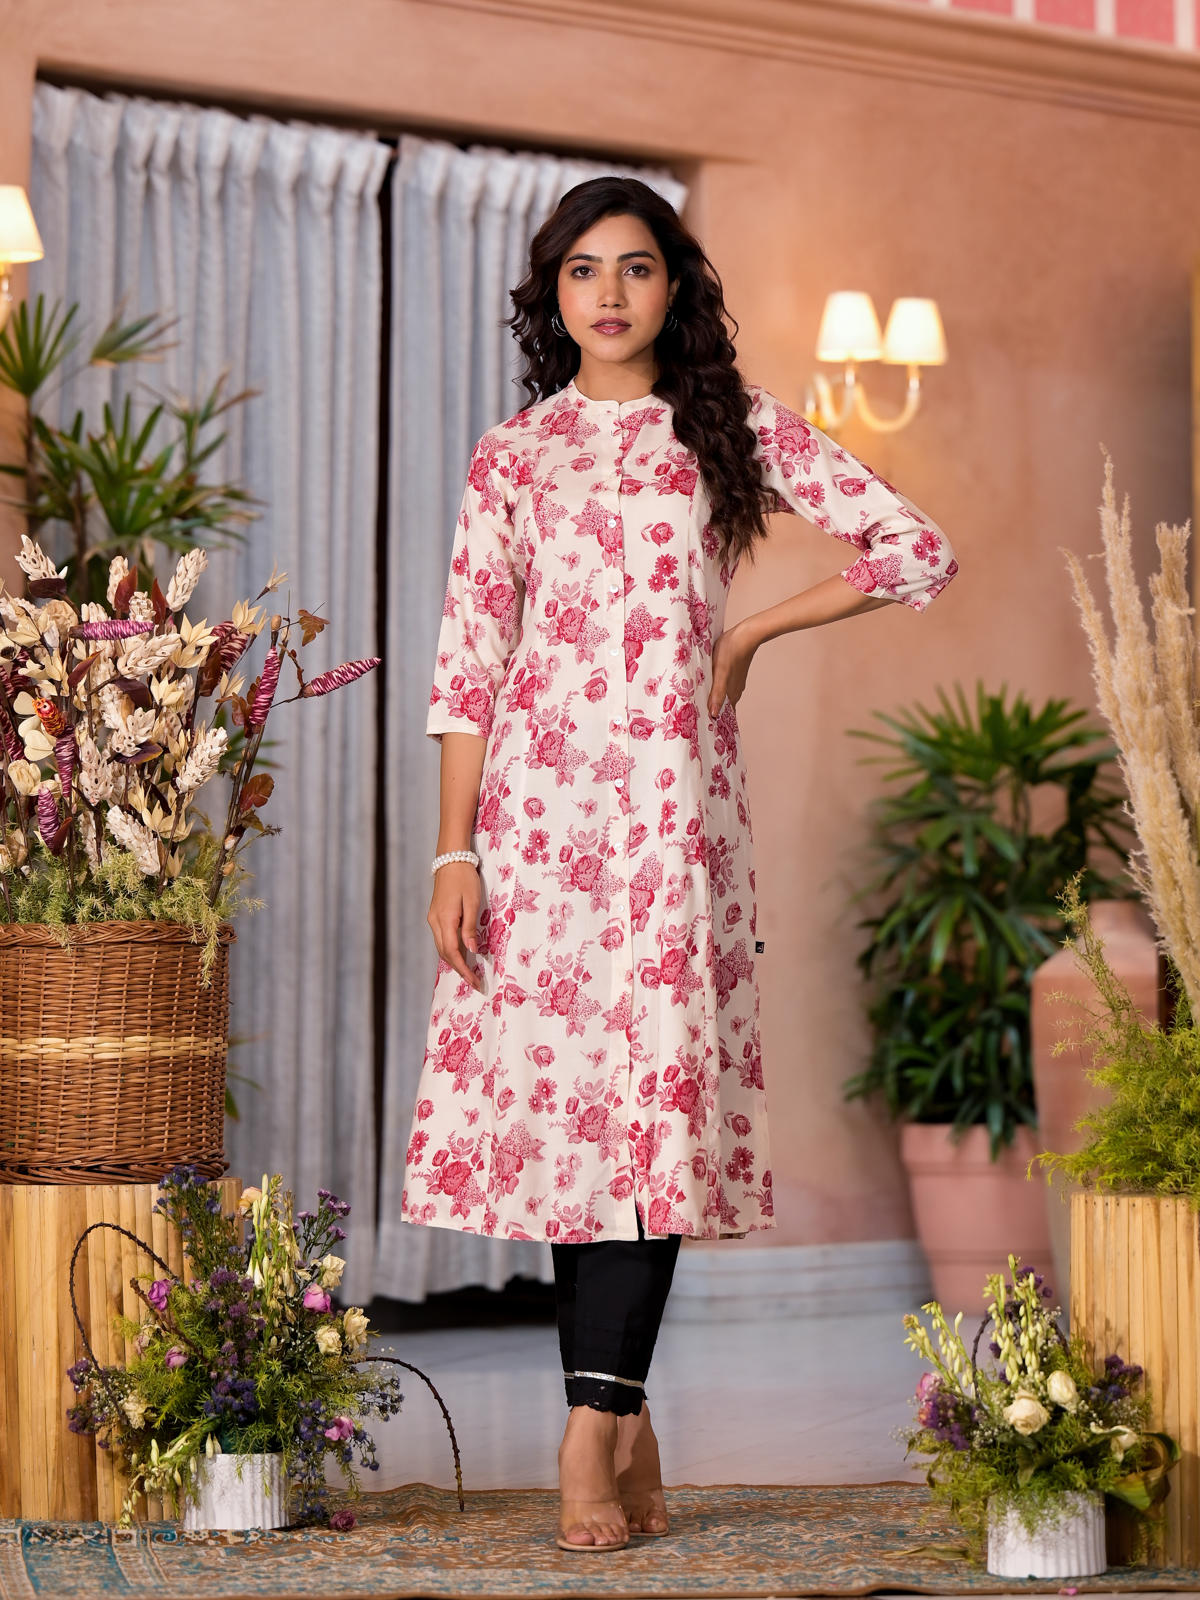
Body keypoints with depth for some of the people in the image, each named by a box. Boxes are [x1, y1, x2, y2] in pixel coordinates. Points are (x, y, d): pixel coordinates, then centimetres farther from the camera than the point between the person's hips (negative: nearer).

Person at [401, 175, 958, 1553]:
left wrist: (746, 633, 3)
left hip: (673, 798, -1)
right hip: (539, 797, 1)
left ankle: (593, 1432, -9)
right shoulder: (511, 458, 11)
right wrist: (453, 852, -2)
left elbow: (919, 549, 6)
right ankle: (624, 1427, 5)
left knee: (655, 1091, -10)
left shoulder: (735, 430, 9)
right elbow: (468, 663, 6)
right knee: (559, 1091, -2)